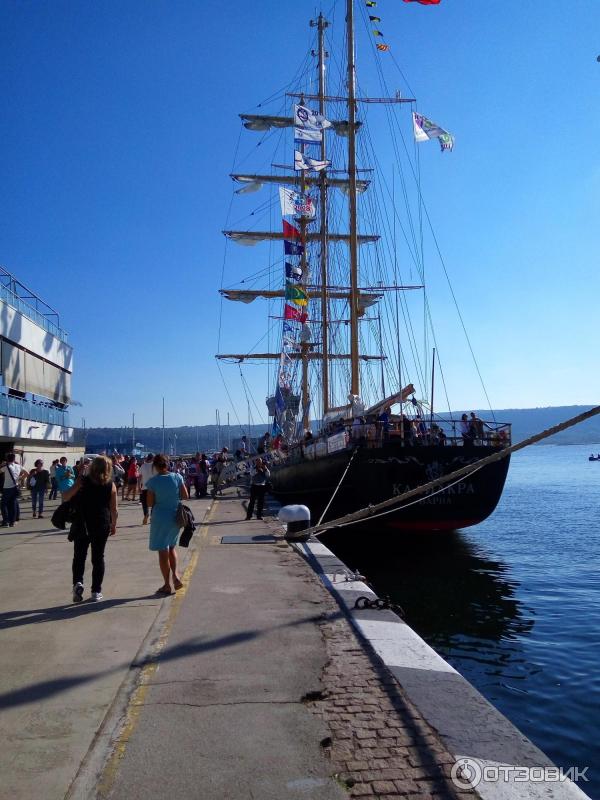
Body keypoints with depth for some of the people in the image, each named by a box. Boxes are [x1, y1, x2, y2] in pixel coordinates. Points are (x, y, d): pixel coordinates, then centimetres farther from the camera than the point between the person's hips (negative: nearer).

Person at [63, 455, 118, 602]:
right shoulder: (111, 485, -4)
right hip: (102, 525, 1)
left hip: (81, 524, 0)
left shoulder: (83, 481, -6)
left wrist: (76, 484, -4)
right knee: (98, 557, 10)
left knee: (79, 556, 13)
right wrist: (113, 525, 12)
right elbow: (114, 510, -2)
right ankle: (96, 591, 14)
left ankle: (78, 582, -9)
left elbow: (65, 497, -10)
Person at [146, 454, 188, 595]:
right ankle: (175, 575, 9)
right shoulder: (177, 477, -5)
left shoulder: (153, 481, -13)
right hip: (176, 517, 4)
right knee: (171, 547, 23)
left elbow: (150, 503, -10)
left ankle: (167, 585, 12)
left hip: (160, 518, -4)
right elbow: (185, 496, -1)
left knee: (163, 551, 7)